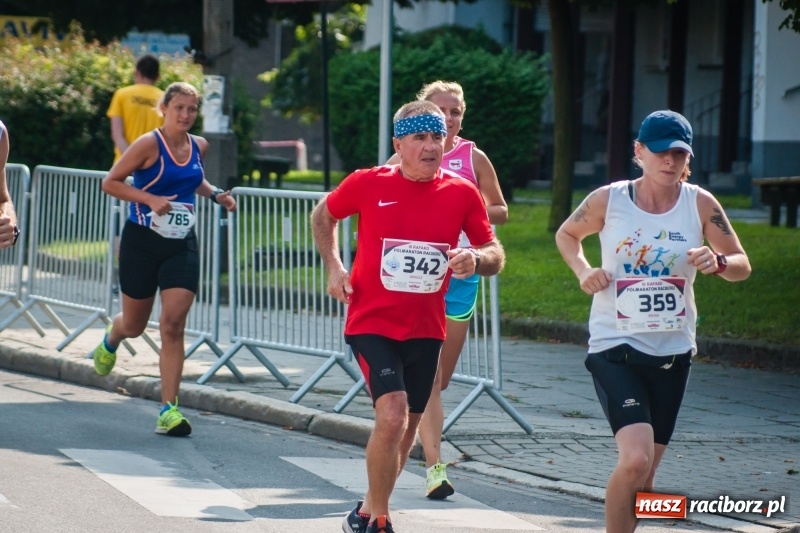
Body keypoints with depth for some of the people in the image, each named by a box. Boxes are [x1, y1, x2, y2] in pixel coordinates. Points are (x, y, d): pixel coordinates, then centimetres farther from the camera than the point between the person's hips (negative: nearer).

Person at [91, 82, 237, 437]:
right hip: (142, 242, -3)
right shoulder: (149, 144, -12)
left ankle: (169, 409, -10)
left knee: (173, 324, -11)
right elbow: (110, 183, -10)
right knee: (134, 325, 11)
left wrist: (215, 194, 9)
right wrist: (151, 199, -21)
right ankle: (110, 341, 50)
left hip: (182, 246, 3)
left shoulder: (199, 147, 6)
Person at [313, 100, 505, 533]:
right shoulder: (367, 184, -8)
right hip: (372, 323, -4)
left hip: (425, 330, 4)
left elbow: (495, 255, 3)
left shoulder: (462, 194, -4)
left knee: (407, 427, 15)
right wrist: (333, 266, 0)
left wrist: (477, 259, -20)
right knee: (392, 414, -22)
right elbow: (323, 215, 11)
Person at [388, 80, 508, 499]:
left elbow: (500, 211, 11)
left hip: (459, 275, 2)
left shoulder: (473, 158, 5)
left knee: (442, 375, 9)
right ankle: (435, 467, -13)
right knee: (427, 374, -12)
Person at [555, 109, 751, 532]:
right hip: (615, 347, -3)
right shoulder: (608, 200, -6)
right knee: (635, 457, -22)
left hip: (672, 351, 3)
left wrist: (719, 263, -20)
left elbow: (742, 265, 3)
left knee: (644, 475, 9)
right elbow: (566, 235, 12)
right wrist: (583, 271, -7)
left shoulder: (700, 204, -3)